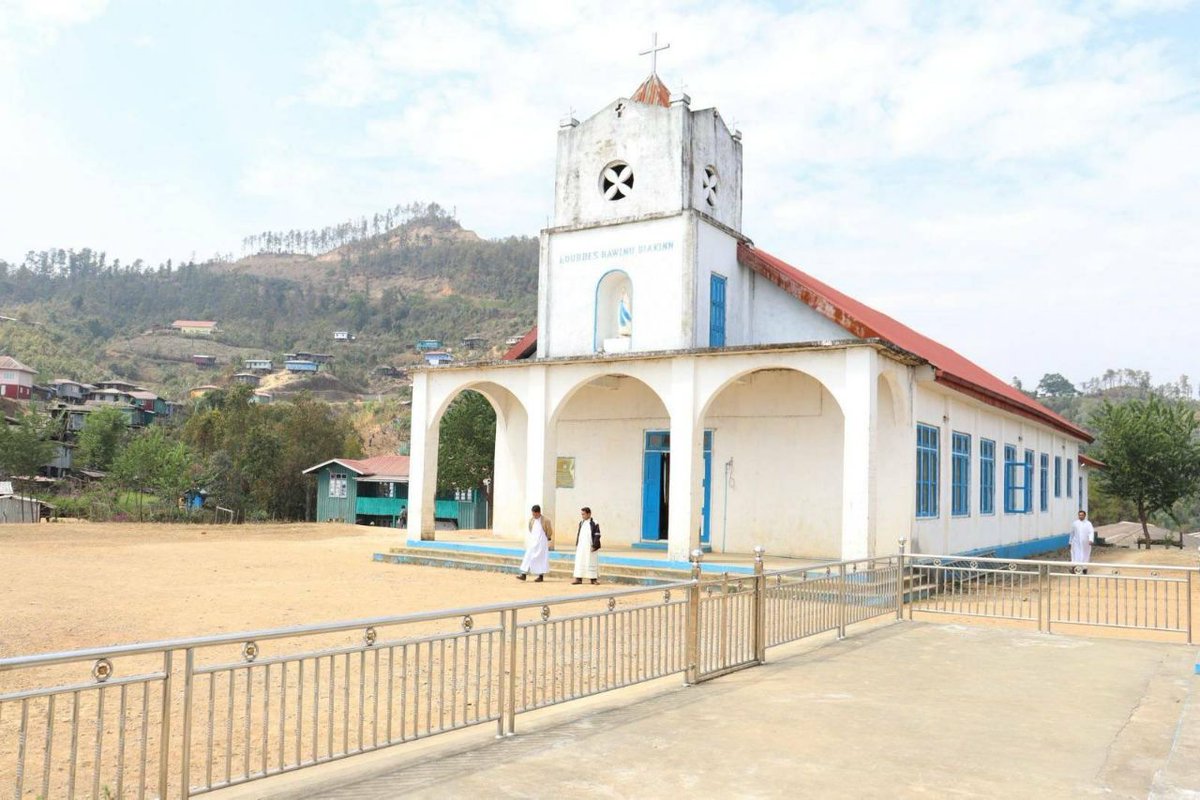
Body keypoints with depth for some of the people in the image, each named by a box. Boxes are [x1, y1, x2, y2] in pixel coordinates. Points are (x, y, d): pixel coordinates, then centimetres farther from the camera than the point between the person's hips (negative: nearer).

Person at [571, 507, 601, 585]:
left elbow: (597, 536, -8)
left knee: (591, 562, 1)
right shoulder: (581, 523, 12)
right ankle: (578, 579, 5)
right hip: (581, 547, 5)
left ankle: (593, 578, 10)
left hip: (589, 547, -5)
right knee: (579, 562, 2)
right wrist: (576, 545, 11)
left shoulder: (594, 523, -6)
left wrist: (594, 546, -13)